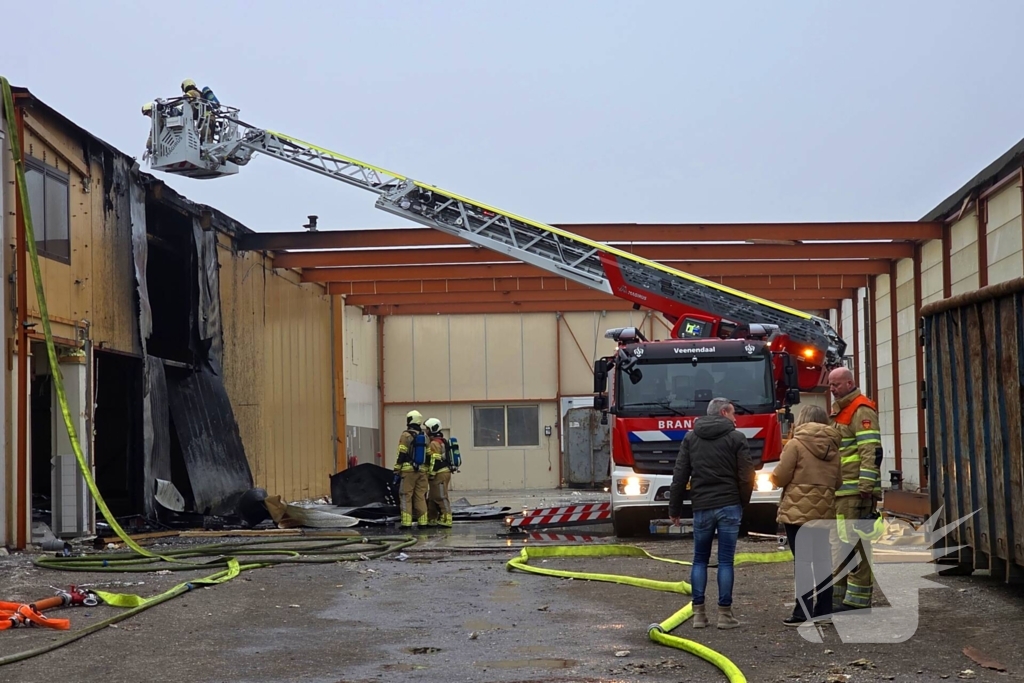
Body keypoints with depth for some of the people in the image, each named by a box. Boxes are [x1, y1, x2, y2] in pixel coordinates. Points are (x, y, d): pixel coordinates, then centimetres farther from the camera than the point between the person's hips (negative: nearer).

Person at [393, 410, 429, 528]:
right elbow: (428, 455, 12)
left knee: (406, 496, -2)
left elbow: (402, 455, -9)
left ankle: (406, 522, -7)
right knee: (420, 496, 9)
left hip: (408, 470, -5)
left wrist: (397, 469, -6)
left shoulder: (406, 435, -5)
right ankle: (422, 521, 8)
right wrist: (427, 469, 18)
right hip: (422, 470, 5)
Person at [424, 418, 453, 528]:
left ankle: (446, 520, -10)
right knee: (432, 498, 15)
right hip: (443, 472, 11)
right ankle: (432, 520, 20)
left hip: (439, 474, -11)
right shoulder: (441, 441, 19)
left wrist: (432, 474, -19)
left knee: (441, 497, -10)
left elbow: (435, 461, -20)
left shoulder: (435, 443, -13)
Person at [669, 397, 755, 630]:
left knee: (700, 560, 11)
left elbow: (680, 476, 4)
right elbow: (746, 477, -6)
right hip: (729, 506, -2)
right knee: (725, 561, 1)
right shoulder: (736, 438, -2)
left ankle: (698, 613, 8)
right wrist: (743, 504, 9)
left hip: (701, 507, 2)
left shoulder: (690, 438, 7)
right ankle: (724, 614, 1)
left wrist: (674, 509, 8)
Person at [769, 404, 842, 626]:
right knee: (822, 560, 12)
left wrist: (772, 476, 13)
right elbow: (838, 481, 13)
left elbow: (780, 478, -9)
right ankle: (824, 610, 16)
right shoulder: (832, 447, 8)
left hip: (798, 511, -5)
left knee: (802, 560, -4)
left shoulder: (796, 444, -9)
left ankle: (803, 613, -5)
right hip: (824, 511, 6)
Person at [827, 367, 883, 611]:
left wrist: (866, 486, -24)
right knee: (839, 545, 12)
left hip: (855, 490, -10)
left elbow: (872, 450, -17)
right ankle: (838, 596, 17)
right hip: (839, 490, 10)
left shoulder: (862, 410, -8)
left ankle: (858, 600, -6)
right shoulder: (838, 412, 23)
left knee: (856, 544, -8)